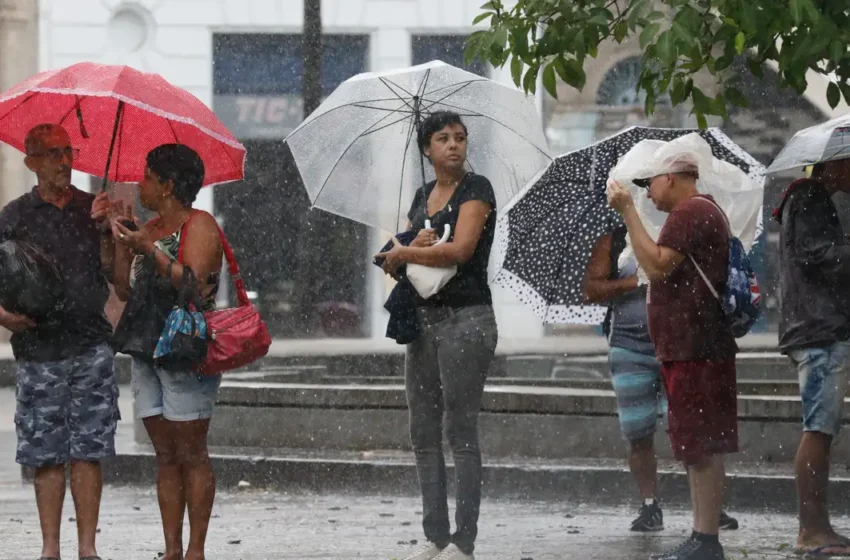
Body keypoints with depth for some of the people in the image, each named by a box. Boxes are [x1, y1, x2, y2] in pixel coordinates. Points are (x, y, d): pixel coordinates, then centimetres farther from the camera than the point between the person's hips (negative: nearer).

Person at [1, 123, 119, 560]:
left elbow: (113, 276, 2)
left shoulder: (93, 209, 9)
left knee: (88, 451, -3)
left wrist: (103, 230, -12)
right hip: (39, 348, -1)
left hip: (91, 347, 1)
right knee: (46, 454, -1)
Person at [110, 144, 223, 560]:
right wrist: (121, 243, 4)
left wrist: (152, 251, -18)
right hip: (148, 352, 8)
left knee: (190, 454, -6)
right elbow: (125, 291, 14)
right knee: (165, 457, 6)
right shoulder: (151, 229, 18)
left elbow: (196, 284, -18)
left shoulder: (199, 226, -5)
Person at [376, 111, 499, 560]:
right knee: (423, 434, 7)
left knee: (460, 431, -8)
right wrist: (415, 247, -12)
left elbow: (461, 249, -18)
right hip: (423, 318, 8)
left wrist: (403, 254, -6)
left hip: (466, 317, -8)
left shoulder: (476, 189, -5)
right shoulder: (422, 197, 15)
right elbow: (396, 262, 11)